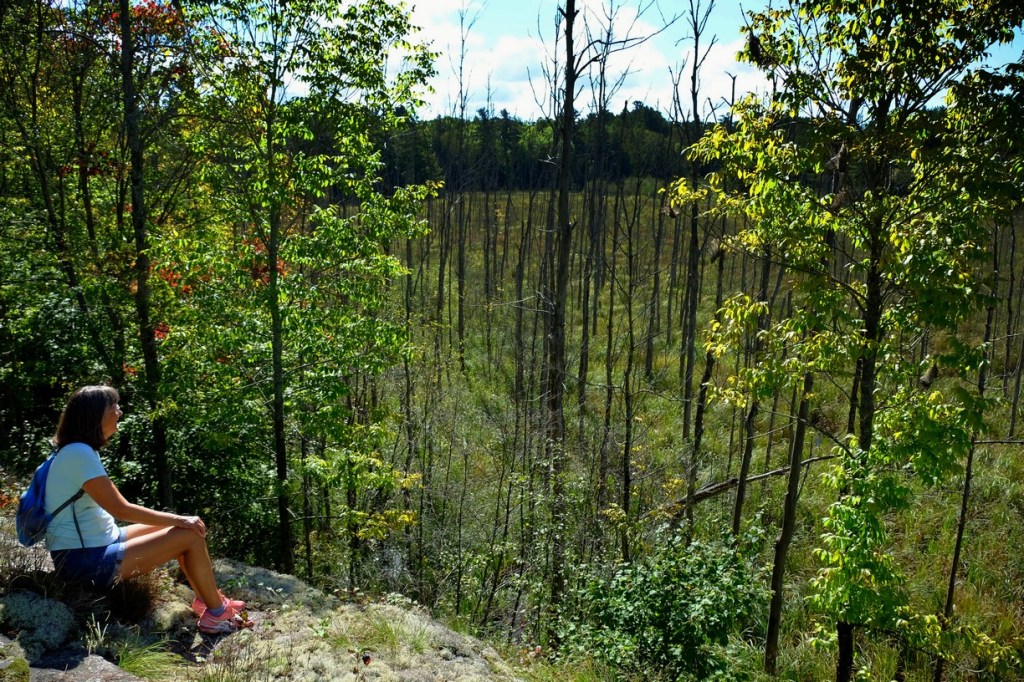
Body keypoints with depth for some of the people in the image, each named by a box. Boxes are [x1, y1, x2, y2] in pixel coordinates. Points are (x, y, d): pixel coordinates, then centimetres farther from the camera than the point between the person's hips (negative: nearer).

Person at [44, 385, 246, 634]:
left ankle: (208, 598, 20)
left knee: (179, 528, 13)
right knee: (191, 536, -12)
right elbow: (121, 509, -21)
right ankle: (216, 614, 2)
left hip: (95, 544, 10)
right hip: (85, 560, -10)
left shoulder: (76, 451, 11)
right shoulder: (79, 454, -20)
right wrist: (178, 520, -13)